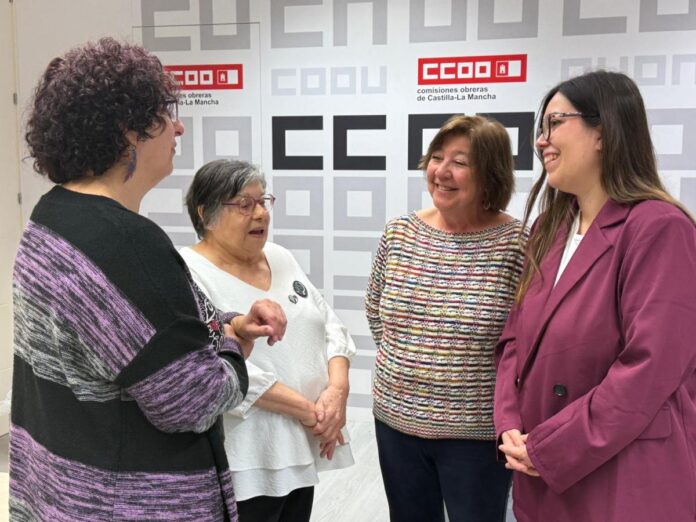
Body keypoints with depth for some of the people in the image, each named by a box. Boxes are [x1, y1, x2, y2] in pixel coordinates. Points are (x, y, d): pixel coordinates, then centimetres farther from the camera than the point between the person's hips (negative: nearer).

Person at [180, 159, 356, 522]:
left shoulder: (280, 258, 9)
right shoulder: (188, 274, -14)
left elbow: (329, 325, 9)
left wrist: (337, 389, -9)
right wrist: (307, 410, -20)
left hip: (303, 447, 7)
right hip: (244, 462, -7)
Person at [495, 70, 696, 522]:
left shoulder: (659, 228, -16)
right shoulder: (552, 230, 9)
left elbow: (649, 369, -22)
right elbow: (517, 338, 8)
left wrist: (547, 450, -18)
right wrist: (510, 426, -6)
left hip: (626, 483, -7)